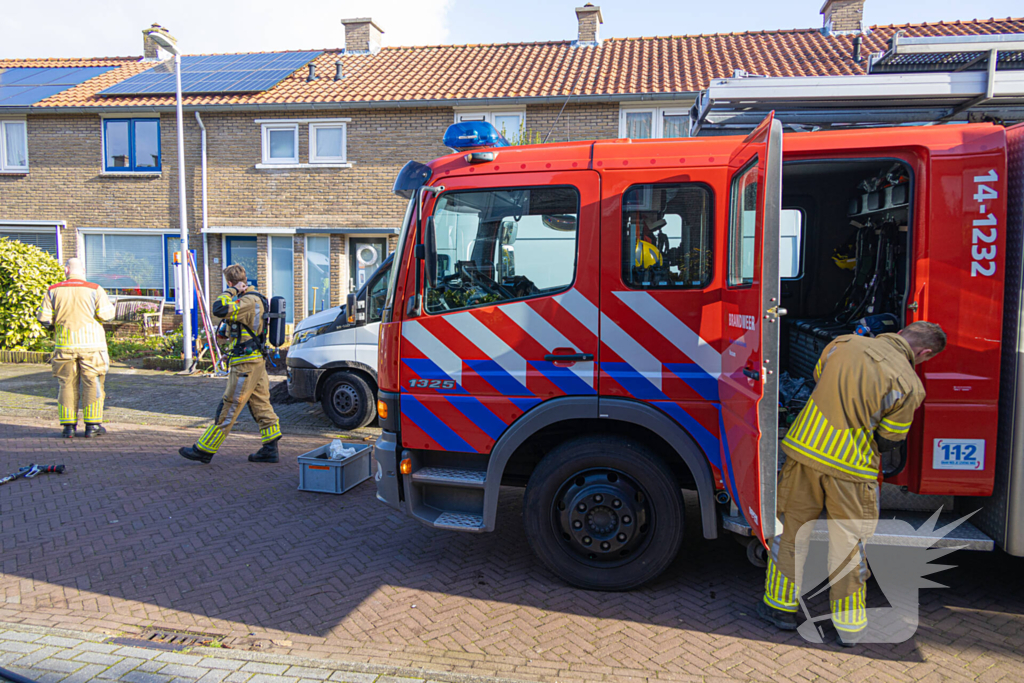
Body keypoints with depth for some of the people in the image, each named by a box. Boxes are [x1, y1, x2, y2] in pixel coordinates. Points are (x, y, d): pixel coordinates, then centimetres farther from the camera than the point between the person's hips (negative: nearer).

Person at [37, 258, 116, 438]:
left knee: (67, 384, 9)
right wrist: (111, 306, 15)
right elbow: (106, 314, -6)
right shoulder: (94, 289, -3)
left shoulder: (53, 291, 3)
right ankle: (92, 425, 5)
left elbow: (44, 318, 1)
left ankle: (68, 425, 10)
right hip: (91, 343, -2)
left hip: (64, 344, 2)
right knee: (92, 383, 4)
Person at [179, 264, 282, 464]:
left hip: (246, 364, -10)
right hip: (255, 360, 10)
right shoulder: (252, 299, 14)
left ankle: (204, 451, 6)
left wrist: (232, 291, -17)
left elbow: (219, 310, -29)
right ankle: (270, 449, 16)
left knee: (228, 409, -2)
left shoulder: (250, 301, -19)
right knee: (261, 405, 11)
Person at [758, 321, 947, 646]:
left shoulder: (844, 342, 2)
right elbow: (887, 442, -1)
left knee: (792, 530, 17)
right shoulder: (910, 385, -8)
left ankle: (779, 605, 29)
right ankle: (849, 624, 28)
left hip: (805, 446, 3)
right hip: (851, 467, -3)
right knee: (847, 543, 14)